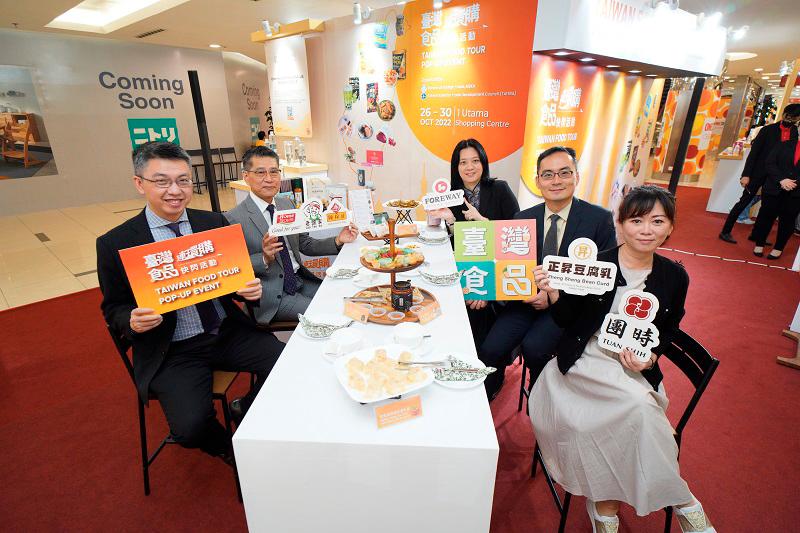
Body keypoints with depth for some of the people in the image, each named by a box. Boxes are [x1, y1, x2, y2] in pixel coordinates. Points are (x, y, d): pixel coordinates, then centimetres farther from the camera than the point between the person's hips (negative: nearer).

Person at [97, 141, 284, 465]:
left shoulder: (213, 223, 3)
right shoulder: (115, 244, -5)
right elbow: (113, 309, 5)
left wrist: (249, 290, -13)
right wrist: (132, 321, -18)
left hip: (229, 332, 3)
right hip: (171, 352, -2)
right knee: (192, 427, -21)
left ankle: (244, 411, 17)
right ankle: (226, 447, 18)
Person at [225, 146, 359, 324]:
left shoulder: (287, 204, 7)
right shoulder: (234, 219, -12)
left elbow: (305, 244, 10)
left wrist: (338, 241, -5)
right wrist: (266, 259, -28)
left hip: (300, 279, 6)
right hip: (272, 293, -6)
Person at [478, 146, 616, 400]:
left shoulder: (600, 219, -6)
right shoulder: (523, 218, 4)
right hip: (527, 299, 3)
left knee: (534, 346, -27)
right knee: (491, 348, -16)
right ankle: (484, 397, 18)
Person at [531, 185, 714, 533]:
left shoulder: (675, 277, 2)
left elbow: (669, 330, 14)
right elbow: (566, 321, -3)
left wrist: (650, 357, -6)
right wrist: (552, 293, -24)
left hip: (635, 370, 4)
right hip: (585, 363, -3)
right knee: (640, 405, -27)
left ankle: (605, 504, 0)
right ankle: (680, 499, -1)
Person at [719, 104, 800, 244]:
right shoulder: (768, 130, -4)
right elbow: (754, 152, -8)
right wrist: (746, 174, -15)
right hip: (758, 173, -4)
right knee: (744, 202, -2)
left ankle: (755, 234, 21)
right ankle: (725, 232, 3)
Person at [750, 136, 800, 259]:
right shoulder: (785, 145, 4)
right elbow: (770, 163, -3)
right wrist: (781, 180, -14)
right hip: (774, 189, 0)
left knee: (787, 220, 7)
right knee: (766, 216, 6)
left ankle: (778, 249, 18)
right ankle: (759, 244, 20)